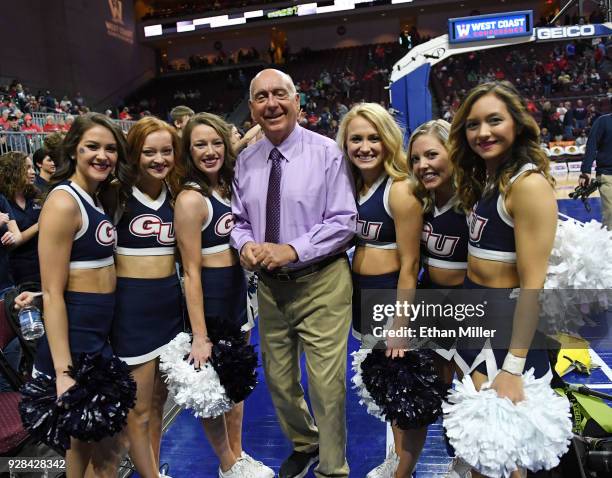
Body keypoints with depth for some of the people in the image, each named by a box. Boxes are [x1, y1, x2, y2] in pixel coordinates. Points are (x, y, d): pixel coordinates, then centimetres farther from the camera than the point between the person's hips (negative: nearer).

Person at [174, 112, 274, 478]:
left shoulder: (228, 187, 5)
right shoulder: (191, 199, -18)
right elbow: (191, 272, -20)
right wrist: (199, 337, -20)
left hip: (237, 290, 8)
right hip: (210, 296, -8)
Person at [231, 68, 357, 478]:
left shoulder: (327, 152, -9)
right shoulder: (246, 160, 5)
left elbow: (343, 221, -12)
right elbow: (240, 219, 13)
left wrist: (292, 250, -22)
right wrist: (245, 243, -10)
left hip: (321, 282, -5)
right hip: (269, 284, 5)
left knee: (327, 384, 0)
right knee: (278, 379, 19)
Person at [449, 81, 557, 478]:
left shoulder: (529, 183, -19)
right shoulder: (484, 179, 8)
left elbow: (532, 284, -22)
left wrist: (513, 368, -23)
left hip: (506, 323, -8)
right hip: (474, 314, 8)